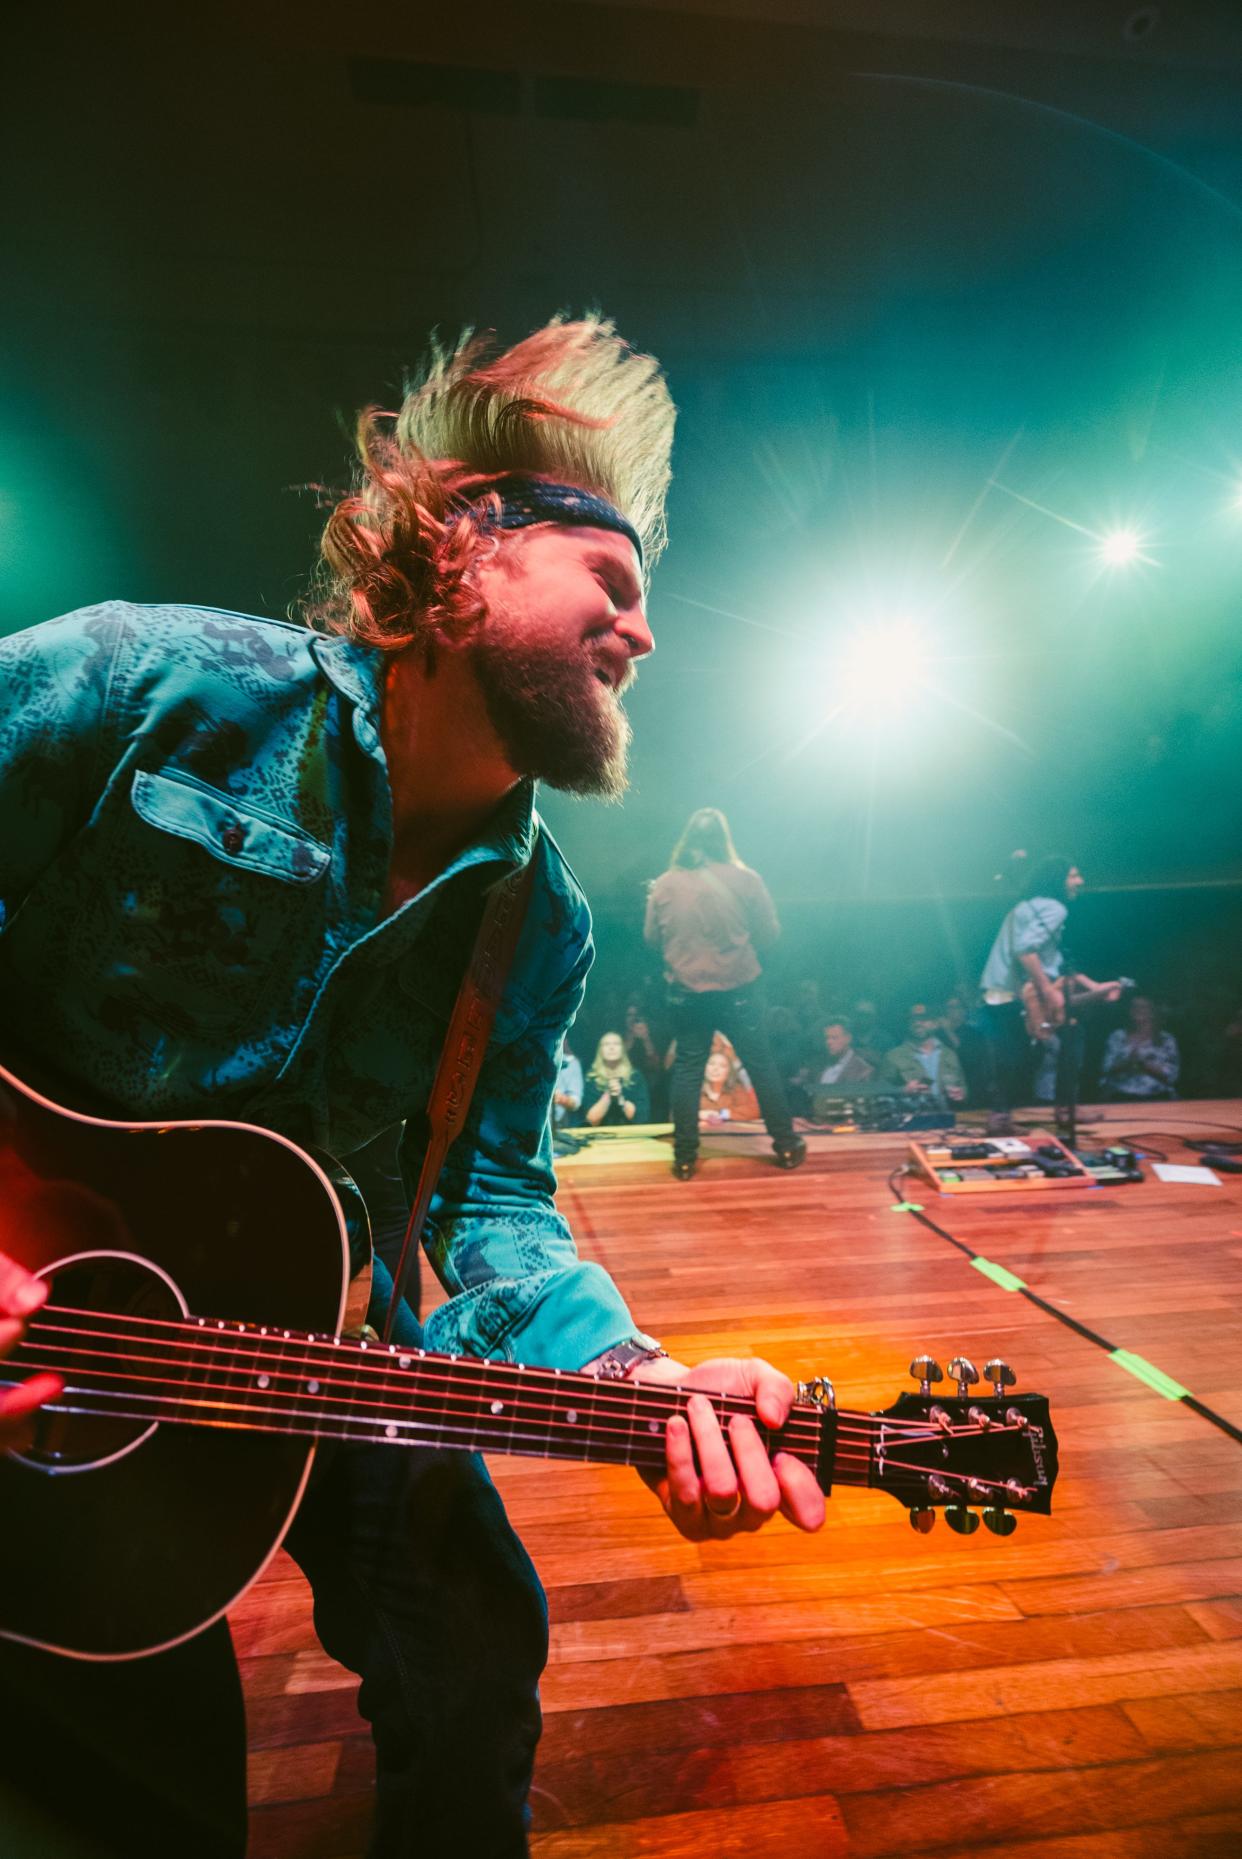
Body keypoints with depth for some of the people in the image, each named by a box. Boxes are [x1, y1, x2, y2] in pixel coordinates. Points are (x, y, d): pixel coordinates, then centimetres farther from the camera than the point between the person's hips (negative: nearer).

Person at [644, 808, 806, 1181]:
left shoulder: (664, 884, -4)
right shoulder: (745, 879, -9)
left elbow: (651, 937, 4)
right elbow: (769, 934, -2)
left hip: (686, 992, 1)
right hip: (740, 988, -1)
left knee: (687, 1070, 11)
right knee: (761, 1065, 12)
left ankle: (684, 1158, 14)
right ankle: (787, 1147, 23)